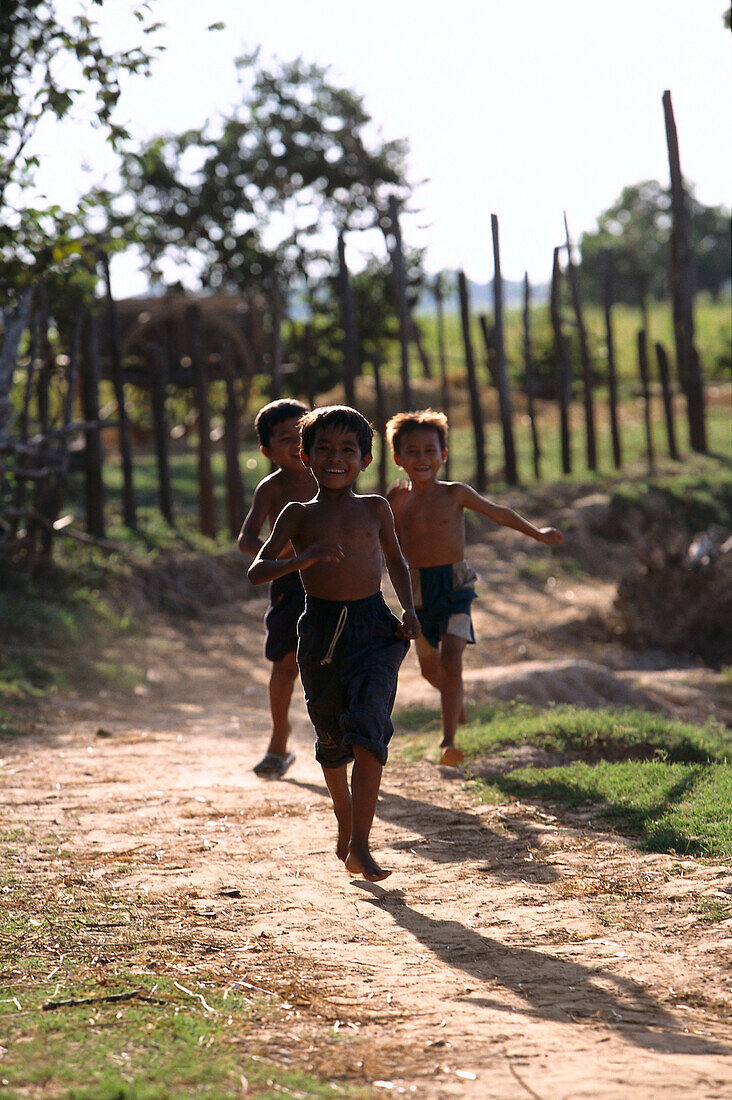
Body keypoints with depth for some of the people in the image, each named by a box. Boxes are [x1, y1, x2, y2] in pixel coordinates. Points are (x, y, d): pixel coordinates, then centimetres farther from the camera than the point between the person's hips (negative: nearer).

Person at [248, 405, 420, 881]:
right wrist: (302, 560, -22)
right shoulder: (300, 515, 3)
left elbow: (396, 560, 22)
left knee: (367, 726, -19)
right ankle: (345, 821, 42)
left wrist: (409, 610, 7)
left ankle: (360, 847, -21)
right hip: (321, 628, 1)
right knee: (330, 734, 14)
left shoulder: (376, 510, 6)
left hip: (374, 628, -1)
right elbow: (257, 570, -4)